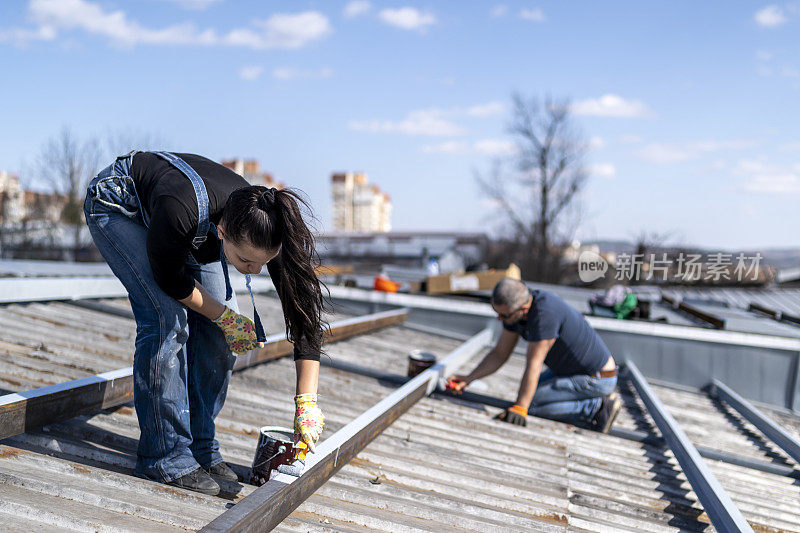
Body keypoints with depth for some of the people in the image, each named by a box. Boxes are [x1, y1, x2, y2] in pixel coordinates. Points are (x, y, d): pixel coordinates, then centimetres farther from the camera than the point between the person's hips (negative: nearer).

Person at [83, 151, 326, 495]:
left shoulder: (268, 230, -32)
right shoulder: (181, 211, -45)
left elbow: (304, 311, -26)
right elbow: (169, 278, -25)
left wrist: (307, 403, -27)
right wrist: (225, 316, -17)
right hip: (118, 204, -4)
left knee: (216, 330, -8)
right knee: (168, 317, -21)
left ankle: (201, 448, 7)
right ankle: (166, 457, -11)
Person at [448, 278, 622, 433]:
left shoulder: (545, 311, -32)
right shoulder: (513, 309, -5)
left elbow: (533, 364, -32)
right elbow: (499, 354, 4)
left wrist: (519, 408, -33)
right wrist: (468, 379, -5)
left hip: (597, 379, -10)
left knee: (530, 403, -14)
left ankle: (597, 406, -9)